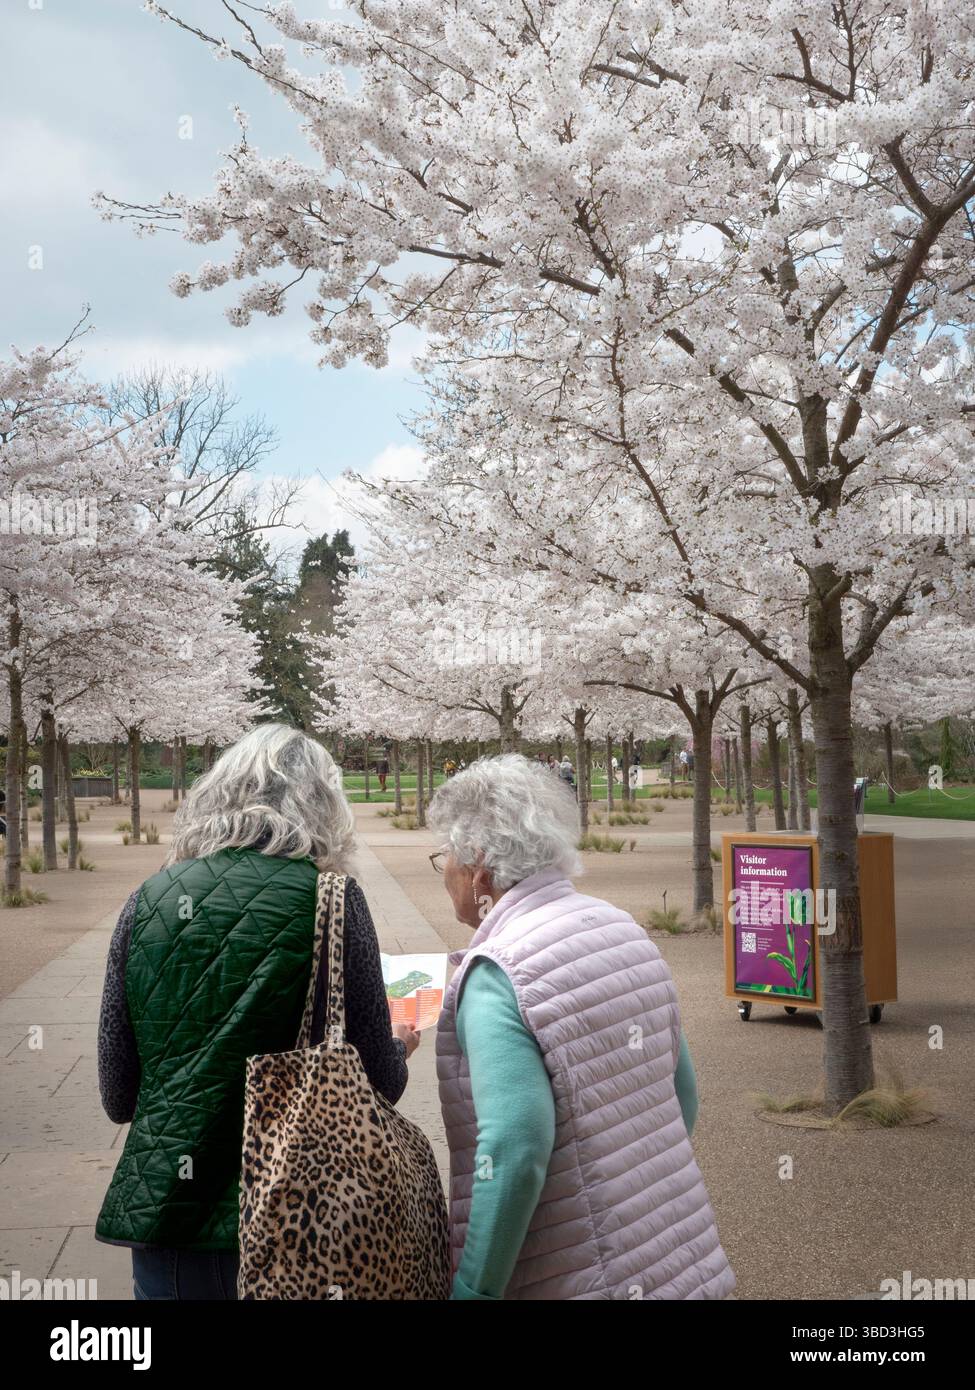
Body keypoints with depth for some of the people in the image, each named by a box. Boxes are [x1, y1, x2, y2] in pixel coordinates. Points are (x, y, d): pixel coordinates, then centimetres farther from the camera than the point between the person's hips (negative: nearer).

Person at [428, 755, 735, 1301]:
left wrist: (473, 1291, -17)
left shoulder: (495, 974, -18)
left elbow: (514, 1150, -26)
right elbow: (684, 1099, 11)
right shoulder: (625, 928, 4)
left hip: (581, 1280, -7)